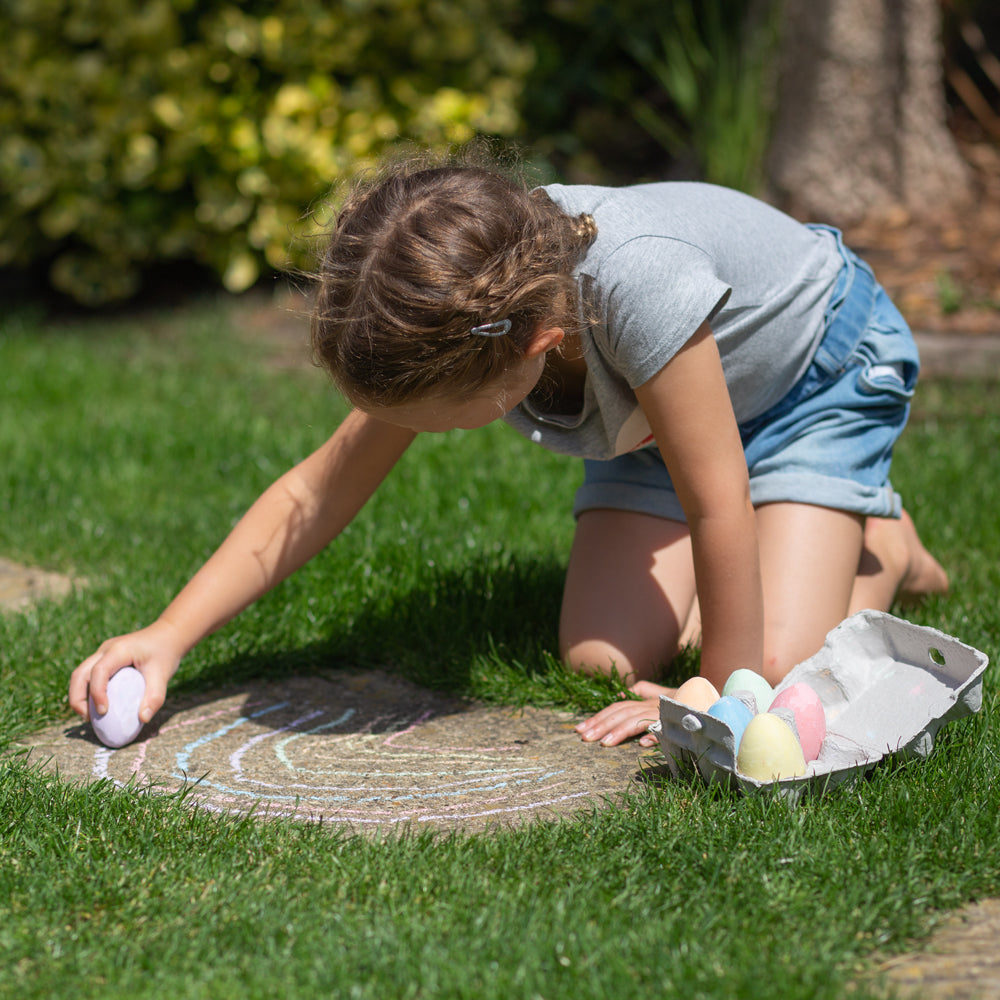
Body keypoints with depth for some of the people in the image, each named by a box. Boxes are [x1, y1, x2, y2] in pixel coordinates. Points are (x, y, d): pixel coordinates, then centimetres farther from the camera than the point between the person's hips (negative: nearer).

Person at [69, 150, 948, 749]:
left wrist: (727, 694, -24)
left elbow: (719, 507, -34)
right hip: (647, 417, 5)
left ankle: (881, 545, 10)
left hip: (820, 361, -5)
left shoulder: (637, 285, -45)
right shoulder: (449, 324, -26)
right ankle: (701, 569, 18)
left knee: (776, 667, -21)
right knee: (599, 658, -11)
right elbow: (316, 495, -17)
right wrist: (167, 637, -25)